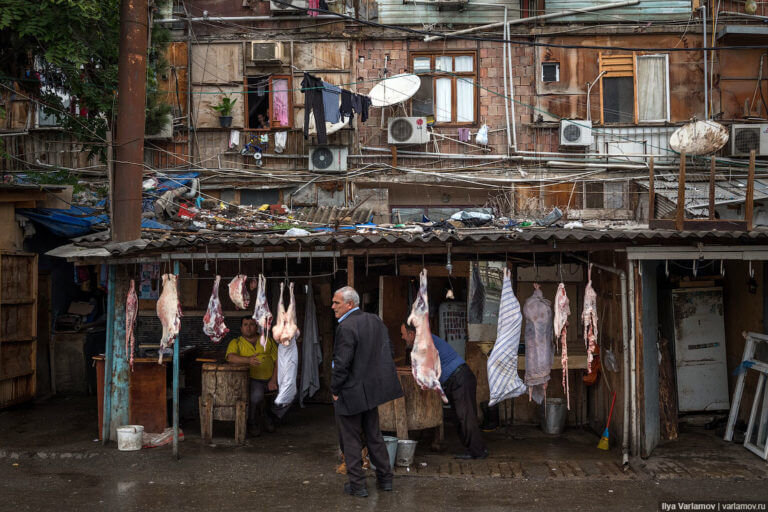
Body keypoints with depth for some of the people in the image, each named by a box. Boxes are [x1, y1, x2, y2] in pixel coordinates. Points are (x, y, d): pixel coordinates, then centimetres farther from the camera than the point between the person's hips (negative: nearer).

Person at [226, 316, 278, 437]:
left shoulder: (268, 341, 14)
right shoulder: (236, 343, 8)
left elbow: (278, 360, 7)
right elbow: (231, 357, -13)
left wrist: (273, 380, -9)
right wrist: (248, 360, -32)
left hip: (270, 379, 3)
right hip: (252, 380, -3)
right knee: (257, 394, -34)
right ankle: (253, 422, -5)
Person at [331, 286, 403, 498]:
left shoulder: (346, 327, -21)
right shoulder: (375, 320, 4)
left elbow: (341, 363, -22)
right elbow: (388, 351, 9)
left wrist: (335, 391, -10)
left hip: (351, 393, -8)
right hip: (372, 389, 8)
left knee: (351, 440, 7)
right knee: (374, 435, 20)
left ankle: (357, 485, 14)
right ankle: (385, 478, 28)